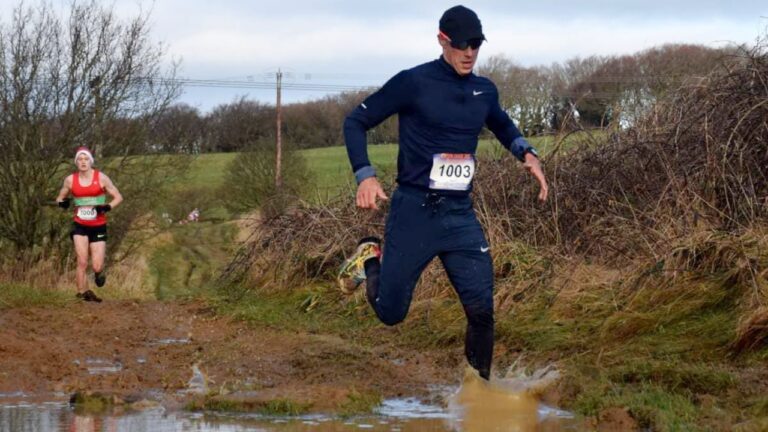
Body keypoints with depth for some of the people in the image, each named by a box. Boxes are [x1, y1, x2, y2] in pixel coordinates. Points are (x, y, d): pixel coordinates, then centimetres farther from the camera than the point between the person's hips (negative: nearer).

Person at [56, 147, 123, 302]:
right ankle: (83, 292, -6)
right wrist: (62, 202, -10)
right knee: (82, 262, -16)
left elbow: (118, 197, 0)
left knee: (97, 267, -4)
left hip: (98, 226, -1)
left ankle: (99, 271, 33)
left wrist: (107, 207, -19)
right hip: (80, 225, 1)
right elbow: (60, 197, 14)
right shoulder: (70, 180, 1)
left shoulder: (101, 178, -5)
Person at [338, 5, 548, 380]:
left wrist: (527, 154, 10)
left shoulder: (485, 91, 7)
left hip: (460, 214, 4)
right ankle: (371, 258, 34)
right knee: (391, 312, 3)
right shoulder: (413, 83, -9)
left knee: (482, 310, -7)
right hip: (414, 211, -4)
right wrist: (365, 176, -16)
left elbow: (503, 126, 30)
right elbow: (356, 122, -3)